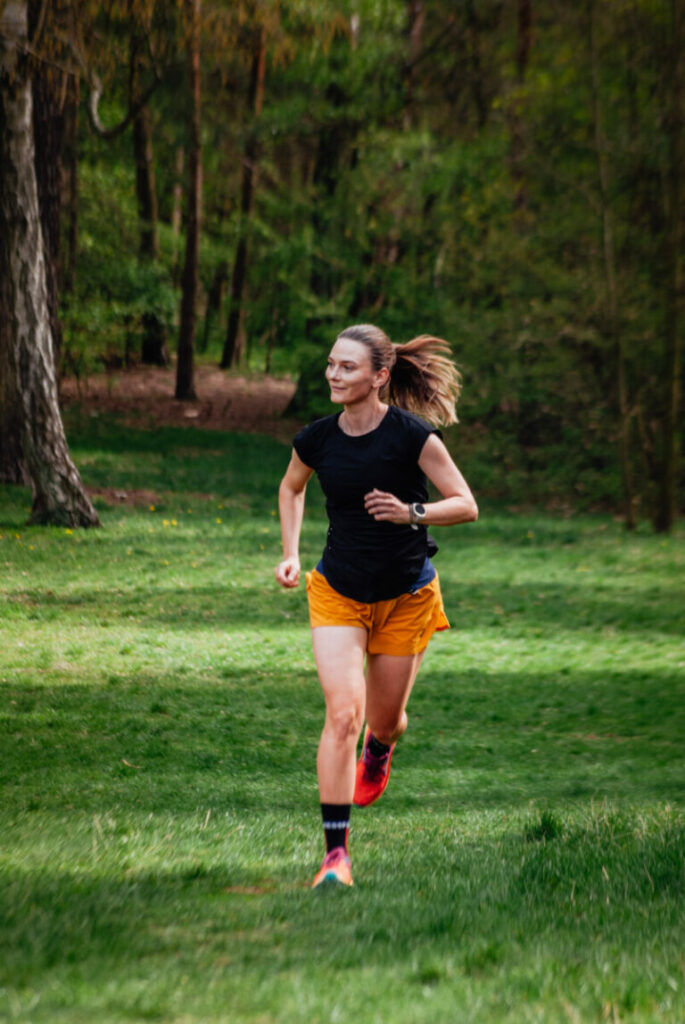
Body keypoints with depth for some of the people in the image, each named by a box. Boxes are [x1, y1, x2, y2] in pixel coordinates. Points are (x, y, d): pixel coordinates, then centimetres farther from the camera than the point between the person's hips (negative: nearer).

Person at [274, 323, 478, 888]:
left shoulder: (412, 435, -16)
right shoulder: (316, 439, -6)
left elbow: (466, 505, -12)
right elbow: (291, 487, 16)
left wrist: (411, 513, -28)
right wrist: (291, 554, 5)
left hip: (407, 597, -1)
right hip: (337, 593, 1)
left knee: (386, 718, 12)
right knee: (343, 712, -16)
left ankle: (377, 753, 54)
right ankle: (336, 852, -17)